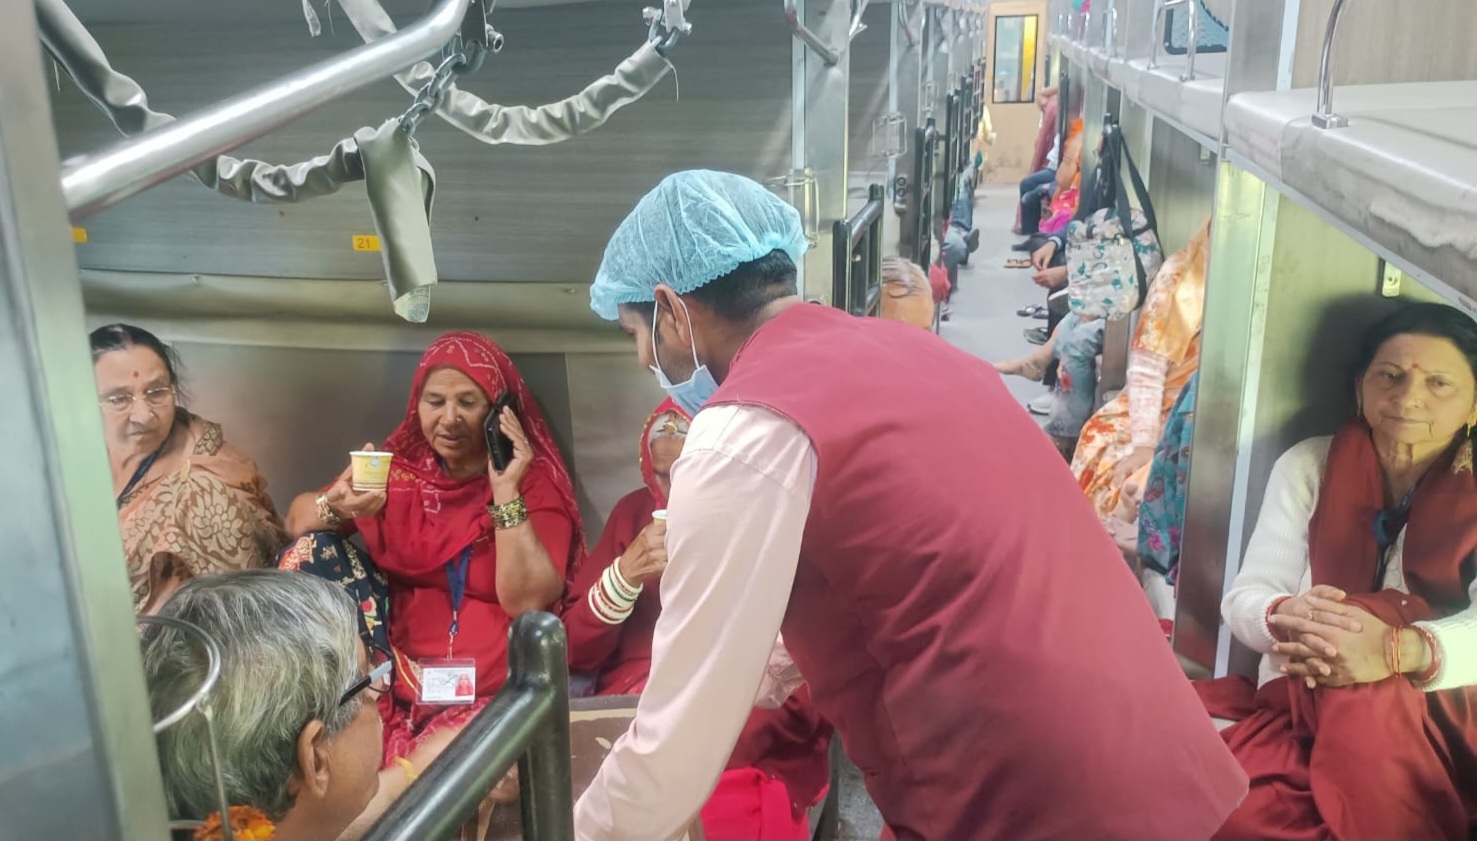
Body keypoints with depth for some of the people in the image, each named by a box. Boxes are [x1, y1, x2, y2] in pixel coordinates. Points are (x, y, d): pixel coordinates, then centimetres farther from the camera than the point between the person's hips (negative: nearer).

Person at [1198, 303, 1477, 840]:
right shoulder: (1308, 467, 7)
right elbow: (1245, 596, 1)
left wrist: (1397, 650, -34)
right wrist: (1284, 618, -24)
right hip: (1296, 707, 1)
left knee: (1361, 700, -38)